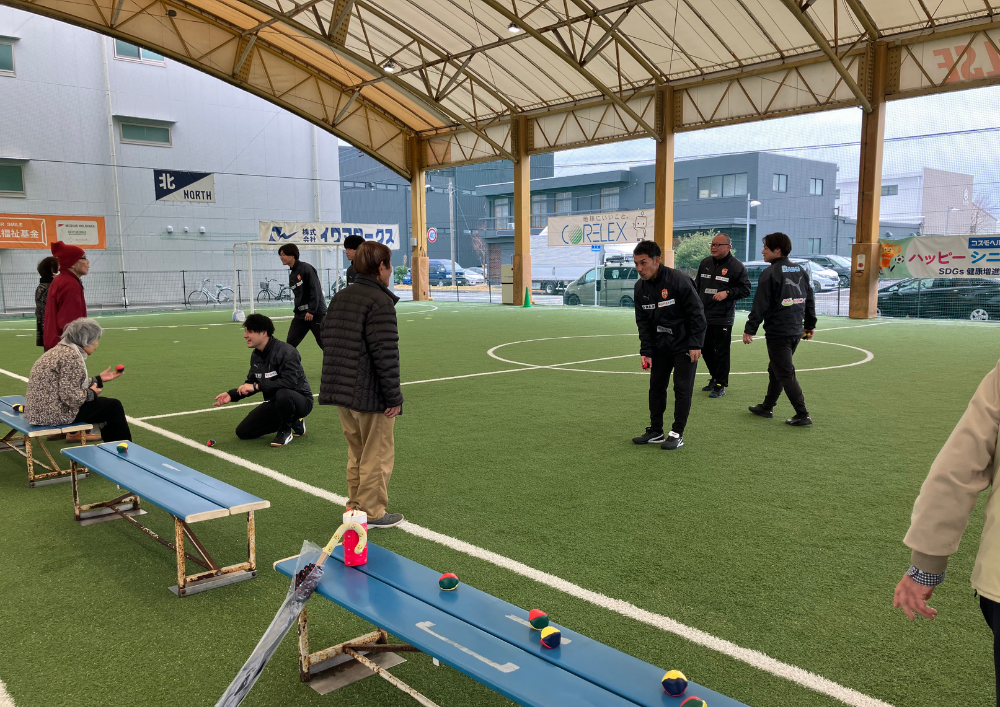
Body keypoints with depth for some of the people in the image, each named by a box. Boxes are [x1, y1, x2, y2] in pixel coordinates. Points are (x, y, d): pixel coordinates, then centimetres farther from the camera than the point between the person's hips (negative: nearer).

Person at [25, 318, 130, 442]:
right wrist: (91, 393, -7)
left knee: (104, 403, 23)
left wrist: (99, 379, 16)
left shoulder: (60, 350, 11)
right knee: (114, 406, 1)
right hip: (56, 414, -10)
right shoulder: (71, 356, -20)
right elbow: (70, 396, -26)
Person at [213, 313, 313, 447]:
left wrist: (257, 386, -31)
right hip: (274, 402, 8)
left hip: (300, 400, -8)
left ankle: (285, 431, -11)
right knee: (243, 432, 2)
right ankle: (293, 421, 12)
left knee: (283, 395, -43)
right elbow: (251, 383, 14)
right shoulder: (255, 355, 5)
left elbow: (289, 382, -33)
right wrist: (231, 395, -3)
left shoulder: (286, 351, -22)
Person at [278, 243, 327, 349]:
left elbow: (315, 290, -17)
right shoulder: (292, 274, 13)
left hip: (316, 313, -7)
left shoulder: (306, 268, -11)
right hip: (300, 314, 7)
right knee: (290, 342, -1)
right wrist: (297, 312, 10)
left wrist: (311, 311, -19)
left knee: (324, 343, -1)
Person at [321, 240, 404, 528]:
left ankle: (355, 507, 27)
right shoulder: (380, 302, -16)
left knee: (357, 452, 19)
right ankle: (372, 512, 13)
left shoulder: (339, 298, 11)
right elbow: (386, 355, -20)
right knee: (377, 455, 5)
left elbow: (329, 343, 16)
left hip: (342, 391, 9)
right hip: (371, 396, -8)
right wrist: (394, 397, -15)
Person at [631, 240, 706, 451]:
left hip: (684, 345, -6)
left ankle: (677, 434, 8)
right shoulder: (641, 287, -2)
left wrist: (695, 344, -18)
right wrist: (645, 351, -4)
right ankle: (655, 431, 20)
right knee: (656, 386, 9)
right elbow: (643, 322, 3)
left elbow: (696, 313, -17)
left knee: (682, 388, -2)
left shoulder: (679, 280, -21)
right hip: (660, 345, 6)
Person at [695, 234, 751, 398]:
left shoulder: (736, 266, -6)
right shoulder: (705, 263, 11)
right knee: (705, 349, 15)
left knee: (721, 352, -3)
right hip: (703, 316, 6)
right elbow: (697, 285, 20)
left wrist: (727, 293, -19)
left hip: (723, 319, -6)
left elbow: (745, 289, -5)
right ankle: (715, 377, 33)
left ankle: (720, 386, 7)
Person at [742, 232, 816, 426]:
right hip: (796, 331, 8)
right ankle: (767, 407, 29)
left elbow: (760, 305, -15)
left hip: (778, 333, -8)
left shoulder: (770, 273, -13)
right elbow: (810, 299, 16)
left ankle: (802, 415, -4)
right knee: (776, 369, 19)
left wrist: (750, 329, -10)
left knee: (785, 374, -3)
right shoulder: (800, 270, 10)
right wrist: (810, 324, 24)